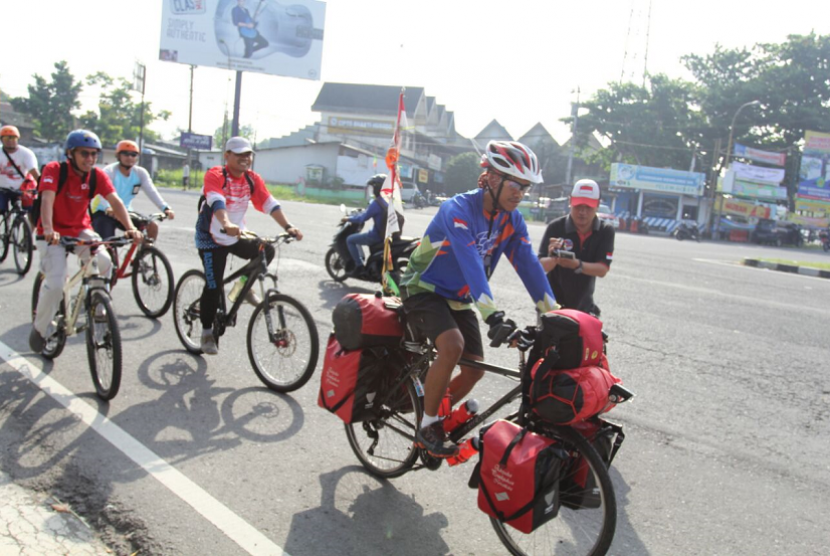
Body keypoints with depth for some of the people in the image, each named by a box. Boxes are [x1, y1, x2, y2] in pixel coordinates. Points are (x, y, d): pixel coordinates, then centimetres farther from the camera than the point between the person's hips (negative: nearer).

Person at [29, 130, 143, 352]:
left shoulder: (97, 175, -8)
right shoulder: (54, 170, -18)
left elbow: (115, 201, -20)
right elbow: (47, 199, -32)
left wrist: (130, 228, -37)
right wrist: (48, 230, -49)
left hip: (80, 229, 3)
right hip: (52, 233, -3)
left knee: (104, 261, -24)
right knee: (55, 282, -18)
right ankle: (40, 328, 8)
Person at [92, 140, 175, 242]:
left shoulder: (140, 173, -5)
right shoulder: (109, 171, -19)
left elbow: (152, 192, -18)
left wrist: (165, 208, -36)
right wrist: (108, 208, -59)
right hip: (103, 212, -4)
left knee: (153, 226, -15)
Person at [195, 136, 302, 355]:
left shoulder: (253, 179, -3)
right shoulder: (215, 175, -19)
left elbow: (269, 203, -12)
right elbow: (216, 200, -38)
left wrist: (287, 227, -26)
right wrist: (226, 224, -56)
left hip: (237, 237, 5)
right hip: (211, 238, -5)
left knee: (267, 251, -14)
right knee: (214, 286, -8)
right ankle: (207, 333, 10)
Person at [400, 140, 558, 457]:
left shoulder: (511, 219, -5)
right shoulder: (459, 209, -27)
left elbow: (528, 264, -8)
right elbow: (471, 264, -39)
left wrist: (553, 314, -15)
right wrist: (492, 315, -49)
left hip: (458, 299, 7)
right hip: (424, 290, -7)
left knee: (475, 368, -1)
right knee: (452, 346, -30)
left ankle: (440, 415, 24)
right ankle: (427, 426, -12)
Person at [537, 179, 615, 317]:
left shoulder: (606, 231, -5)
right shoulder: (556, 227, -13)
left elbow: (603, 269, -14)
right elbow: (541, 265, -17)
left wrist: (578, 265, -34)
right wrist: (553, 259, -41)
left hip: (583, 307, 3)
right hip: (553, 305, -3)